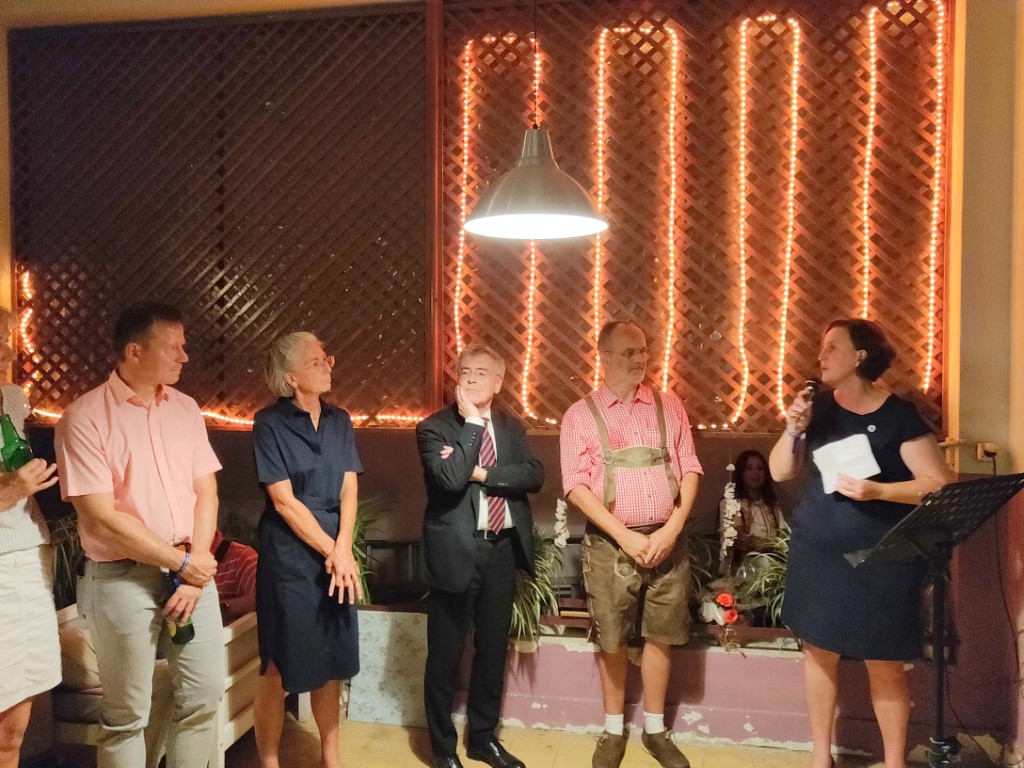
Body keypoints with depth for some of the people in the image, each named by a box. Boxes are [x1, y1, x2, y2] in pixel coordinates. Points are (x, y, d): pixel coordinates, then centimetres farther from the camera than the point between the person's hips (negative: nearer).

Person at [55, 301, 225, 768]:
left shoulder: (185, 409, 5)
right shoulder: (85, 417, -12)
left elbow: (206, 493, 5)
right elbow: (102, 520, -17)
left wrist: (196, 571, -7)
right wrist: (182, 562, -12)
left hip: (192, 571, 5)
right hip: (123, 579, -5)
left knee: (205, 693, 11)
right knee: (126, 714, 9)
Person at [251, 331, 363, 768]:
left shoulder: (339, 421, 6)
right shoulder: (270, 423, -9)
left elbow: (349, 491, 1)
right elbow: (283, 501, -12)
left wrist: (342, 550, -12)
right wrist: (330, 551, -12)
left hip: (336, 554, 5)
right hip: (289, 555, -5)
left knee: (331, 659, 14)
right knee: (279, 666, 4)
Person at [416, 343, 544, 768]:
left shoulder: (512, 427, 8)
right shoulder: (433, 427, -6)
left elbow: (534, 475, -6)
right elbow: (450, 479, -22)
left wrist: (482, 473, -16)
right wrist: (472, 421, -17)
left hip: (502, 548, 5)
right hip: (456, 550, -4)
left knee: (493, 649, 16)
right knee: (445, 654, 8)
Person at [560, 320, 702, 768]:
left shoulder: (669, 407, 6)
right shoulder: (581, 415, -2)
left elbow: (690, 470, 4)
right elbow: (576, 484, -7)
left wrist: (670, 531, -7)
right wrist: (624, 536, -13)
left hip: (666, 540, 2)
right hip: (610, 543, -2)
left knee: (661, 635, 11)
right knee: (612, 640, 8)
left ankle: (655, 730, 29)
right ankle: (613, 731, 27)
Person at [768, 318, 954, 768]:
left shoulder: (898, 416, -9)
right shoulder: (817, 407, 4)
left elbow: (939, 485, -11)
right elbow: (780, 473, 4)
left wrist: (877, 490, -23)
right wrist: (793, 430, -12)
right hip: (817, 552, 4)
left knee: (884, 663, 5)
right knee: (819, 649, 12)